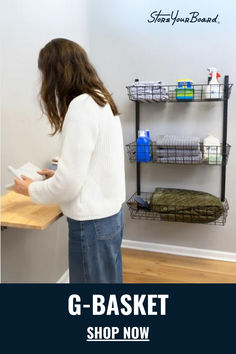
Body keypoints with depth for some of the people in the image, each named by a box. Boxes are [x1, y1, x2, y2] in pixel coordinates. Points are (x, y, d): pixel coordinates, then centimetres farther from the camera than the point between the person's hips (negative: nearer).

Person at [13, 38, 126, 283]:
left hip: (92, 222, -9)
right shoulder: (101, 100, 9)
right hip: (108, 214, 9)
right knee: (107, 280, 21)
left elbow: (68, 185, -21)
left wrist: (31, 189, -3)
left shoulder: (81, 106, -20)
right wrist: (58, 174, 18)